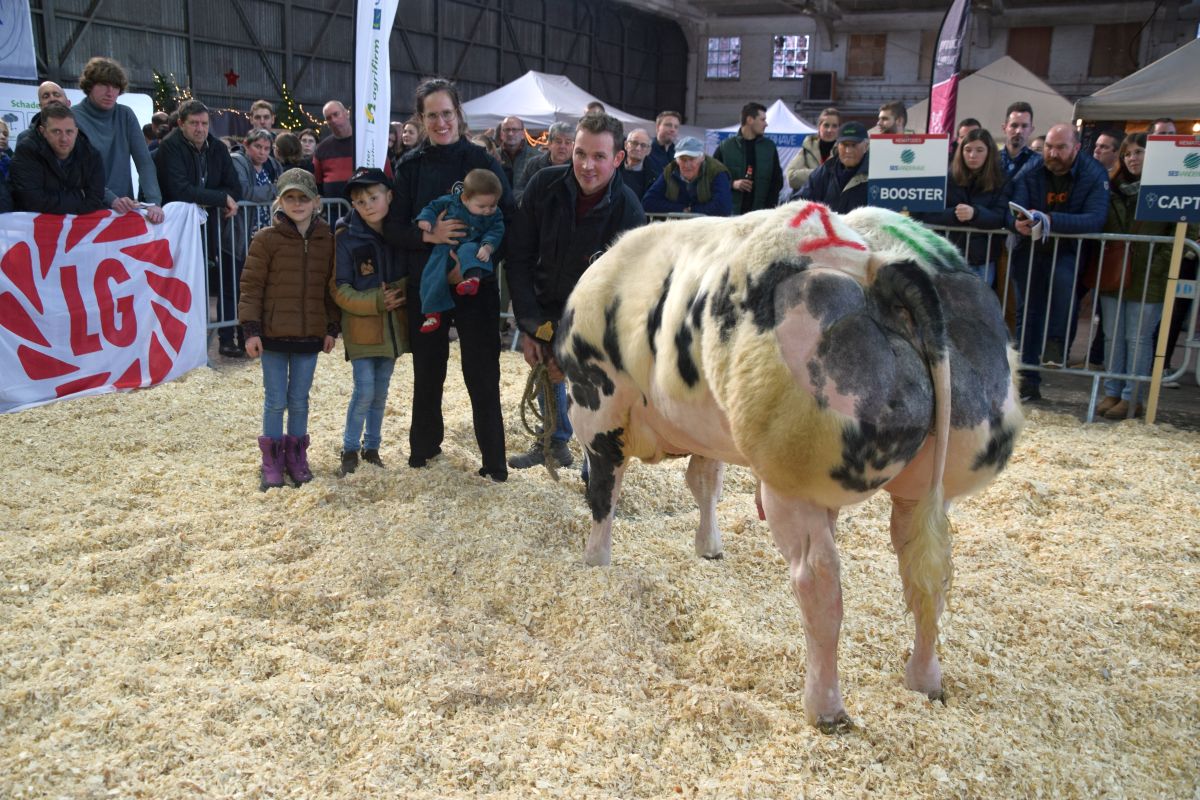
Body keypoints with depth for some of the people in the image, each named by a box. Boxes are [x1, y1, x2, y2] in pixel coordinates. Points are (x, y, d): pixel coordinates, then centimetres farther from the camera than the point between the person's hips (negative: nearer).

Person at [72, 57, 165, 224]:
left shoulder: (126, 115, 7)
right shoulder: (73, 118, -2)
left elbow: (144, 162, 0)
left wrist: (154, 202, -15)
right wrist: (112, 199, -22)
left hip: (125, 210, 3)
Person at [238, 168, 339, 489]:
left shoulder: (326, 240, 3)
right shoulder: (267, 239, -6)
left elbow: (331, 286, 9)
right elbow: (251, 285, -6)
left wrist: (332, 327, 6)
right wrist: (251, 329, -10)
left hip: (310, 334, 2)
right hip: (273, 333, -2)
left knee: (299, 400, 12)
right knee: (275, 400, 5)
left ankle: (296, 456, 26)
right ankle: (272, 462, 17)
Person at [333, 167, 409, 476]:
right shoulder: (347, 237, -9)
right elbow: (339, 289, -10)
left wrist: (401, 295, -7)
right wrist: (375, 302, -18)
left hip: (393, 326, 4)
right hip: (362, 327, -4)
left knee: (381, 392, 12)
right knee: (364, 391, -7)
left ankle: (372, 446, 27)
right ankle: (350, 450, 11)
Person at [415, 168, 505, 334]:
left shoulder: (495, 215, -1)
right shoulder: (450, 201, -3)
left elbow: (495, 232, -9)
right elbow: (434, 207, 8)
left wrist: (487, 247, -28)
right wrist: (425, 219, -12)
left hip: (470, 246, -1)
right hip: (445, 248, 1)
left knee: (469, 251, -37)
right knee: (432, 276, -13)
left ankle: (473, 277, -60)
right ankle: (433, 312, -7)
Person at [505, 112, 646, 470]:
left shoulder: (628, 212, -23)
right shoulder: (545, 185, -16)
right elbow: (519, 256, -10)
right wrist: (528, 326, -15)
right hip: (545, 309, 4)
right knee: (547, 373, 18)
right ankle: (554, 442, 41)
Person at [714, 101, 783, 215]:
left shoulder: (769, 147, 9)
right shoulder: (725, 147, 3)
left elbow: (777, 180, 10)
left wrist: (771, 208, -2)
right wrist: (732, 184, -11)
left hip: (761, 213, 1)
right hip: (732, 213, -1)